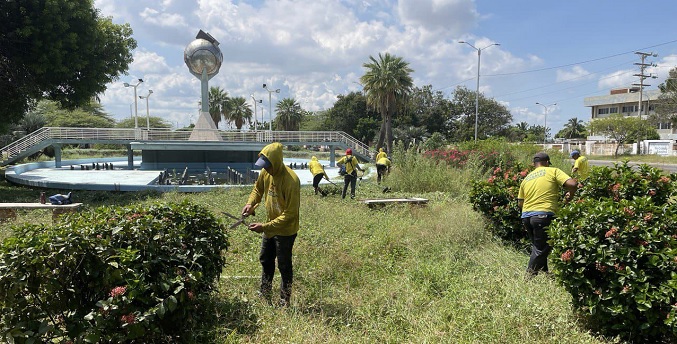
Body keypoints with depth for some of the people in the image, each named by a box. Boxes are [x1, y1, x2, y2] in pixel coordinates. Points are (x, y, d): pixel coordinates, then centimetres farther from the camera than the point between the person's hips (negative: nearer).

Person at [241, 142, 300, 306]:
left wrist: (265, 227, -31)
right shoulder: (266, 172, -10)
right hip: (270, 226, 8)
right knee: (265, 260, 22)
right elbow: (258, 188, 12)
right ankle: (265, 295, 42)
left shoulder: (291, 181, -32)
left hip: (285, 230, -8)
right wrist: (250, 203, -8)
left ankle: (284, 301, 26)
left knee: (284, 266, 7)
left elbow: (290, 215, -29)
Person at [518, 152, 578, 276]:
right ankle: (530, 275, 5)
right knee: (542, 249, 4)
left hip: (526, 216, 6)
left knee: (537, 246, 20)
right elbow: (572, 184, -10)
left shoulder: (526, 178, 18)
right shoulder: (553, 171, 4)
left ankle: (543, 272, 27)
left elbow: (520, 203, 15)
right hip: (543, 215, -6)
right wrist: (570, 196, 8)